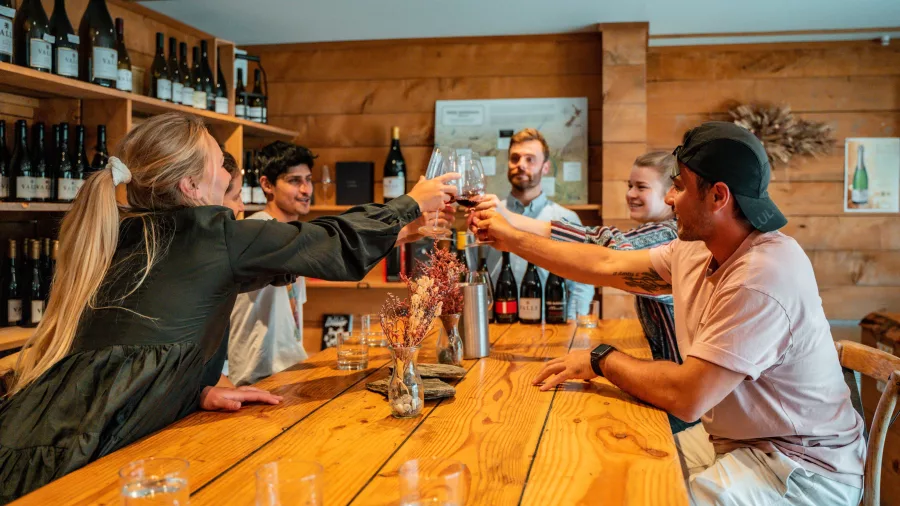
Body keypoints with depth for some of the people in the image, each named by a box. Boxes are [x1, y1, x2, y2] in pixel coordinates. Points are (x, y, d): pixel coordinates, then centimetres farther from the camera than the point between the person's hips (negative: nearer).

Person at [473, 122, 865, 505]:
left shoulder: (762, 278, -29)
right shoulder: (695, 250, -1)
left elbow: (686, 397, -30)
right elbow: (607, 264, 9)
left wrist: (602, 359, -14)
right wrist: (512, 239, 14)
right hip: (730, 439, 8)